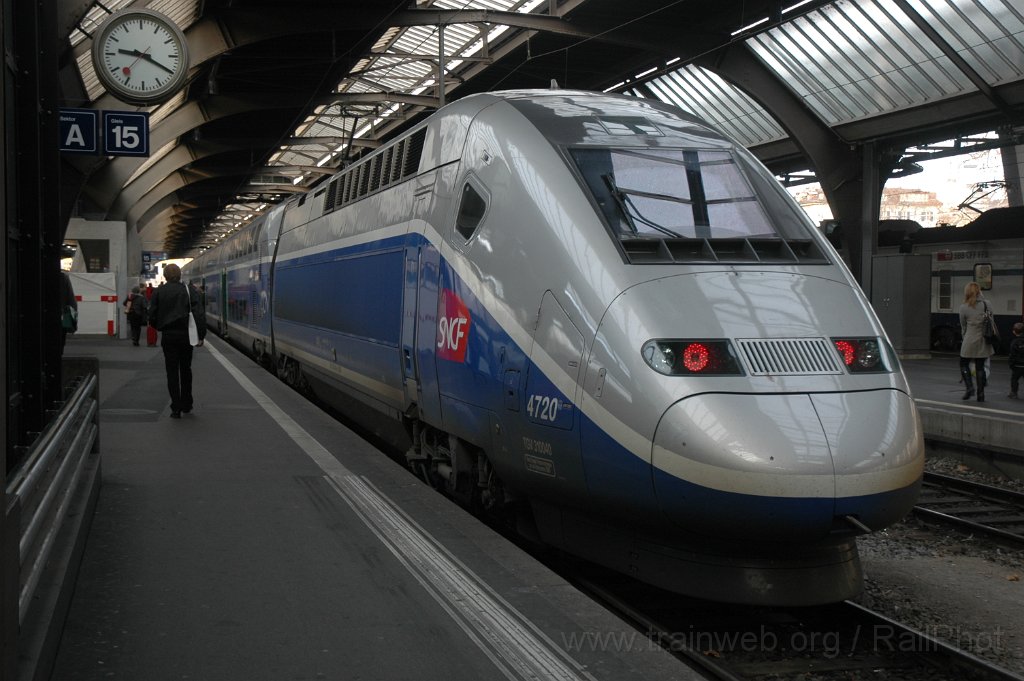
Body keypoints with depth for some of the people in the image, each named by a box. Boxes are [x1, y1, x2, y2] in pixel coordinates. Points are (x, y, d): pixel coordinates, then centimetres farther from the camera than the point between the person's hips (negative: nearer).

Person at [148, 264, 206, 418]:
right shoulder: (189, 290, -3)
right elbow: (199, 314, -11)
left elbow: (152, 316, -1)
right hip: (186, 335, 1)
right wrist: (201, 335, -9)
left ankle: (176, 408, -2)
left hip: (168, 336, 0)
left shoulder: (159, 292, -1)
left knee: (172, 371, 3)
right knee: (185, 369, 16)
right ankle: (186, 404, 21)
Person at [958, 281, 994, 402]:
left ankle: (969, 386, -6)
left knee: (964, 364, 13)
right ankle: (981, 394, 9)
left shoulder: (963, 307, -7)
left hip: (970, 340, -3)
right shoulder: (986, 304, 0)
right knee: (980, 366, 10)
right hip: (983, 339, 3)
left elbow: (963, 326, 3)